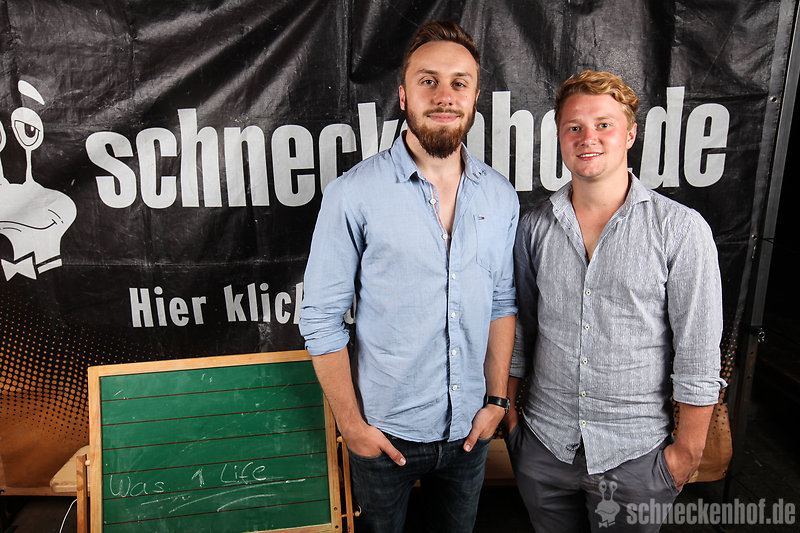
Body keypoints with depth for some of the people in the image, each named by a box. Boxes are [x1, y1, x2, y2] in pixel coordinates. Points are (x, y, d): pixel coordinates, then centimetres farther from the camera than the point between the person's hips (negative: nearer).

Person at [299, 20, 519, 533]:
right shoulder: (354, 194, -16)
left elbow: (503, 302, 6)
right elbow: (321, 318, -12)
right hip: (385, 430, -3)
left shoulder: (501, 196, -2)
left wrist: (496, 398, 3)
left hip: (469, 428, 4)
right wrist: (352, 423, -10)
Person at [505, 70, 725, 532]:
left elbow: (699, 355, -8)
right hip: (543, 444, 3)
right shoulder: (535, 226, -1)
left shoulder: (682, 229, -11)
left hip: (633, 454, -2)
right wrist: (508, 411, 8)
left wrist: (687, 449, -6)